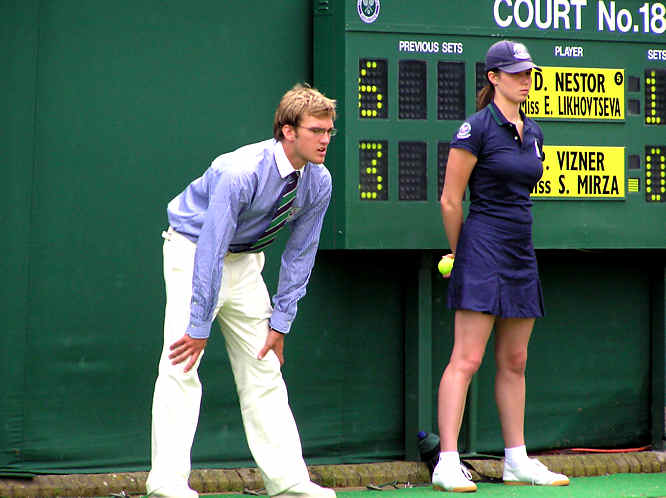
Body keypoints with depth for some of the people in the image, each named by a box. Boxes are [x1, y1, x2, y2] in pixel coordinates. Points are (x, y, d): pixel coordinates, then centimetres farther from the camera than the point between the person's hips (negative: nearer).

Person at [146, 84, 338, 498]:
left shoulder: (319, 183, -10)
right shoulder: (240, 172, -31)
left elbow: (300, 256, 0)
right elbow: (211, 253, -30)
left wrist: (280, 323, -2)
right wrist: (200, 328, -29)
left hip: (245, 261, 6)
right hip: (194, 250, -6)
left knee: (263, 368, 4)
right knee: (181, 366, -16)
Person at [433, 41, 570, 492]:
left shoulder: (533, 133, 14)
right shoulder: (476, 128, -9)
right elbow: (450, 201, -6)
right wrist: (461, 253, 4)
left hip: (521, 258, 7)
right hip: (483, 253, -7)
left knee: (515, 363, 11)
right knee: (466, 359, -11)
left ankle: (517, 461, 17)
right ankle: (448, 464, -13)